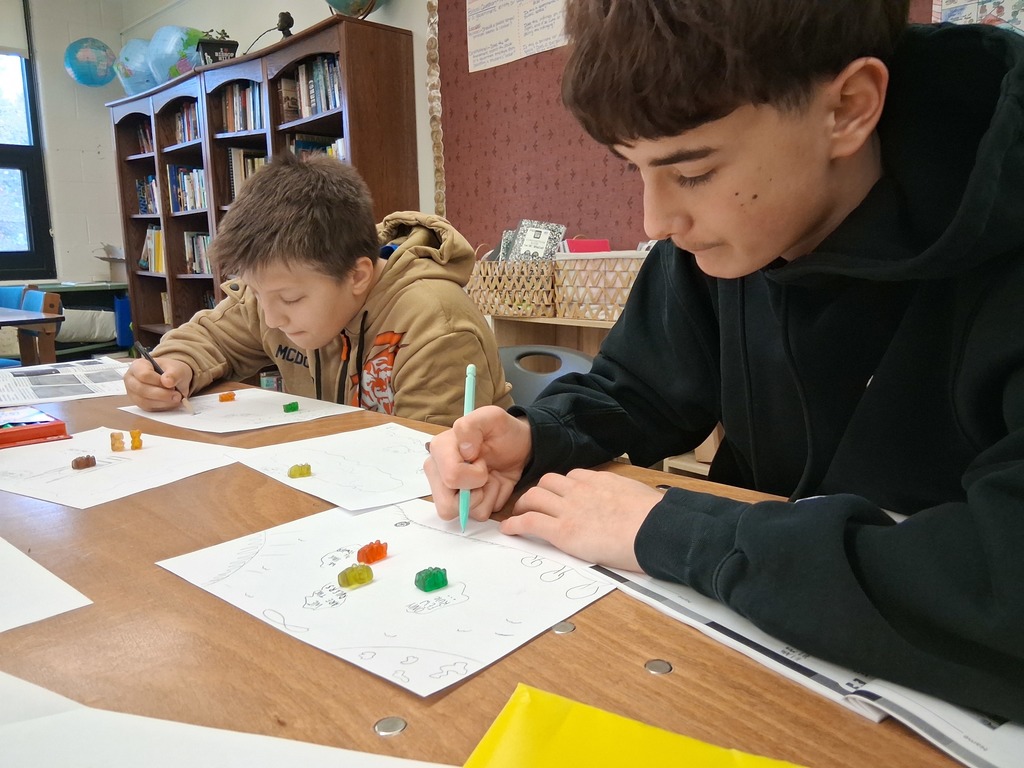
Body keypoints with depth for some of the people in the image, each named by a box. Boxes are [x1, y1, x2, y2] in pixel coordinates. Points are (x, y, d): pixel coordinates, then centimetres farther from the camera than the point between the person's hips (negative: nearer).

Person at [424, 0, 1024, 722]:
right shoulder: (716, 230, -5)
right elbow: (633, 390, 7)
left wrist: (667, 529, -26)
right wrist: (530, 439, -13)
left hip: (955, 694, -3)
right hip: (751, 645, 4)